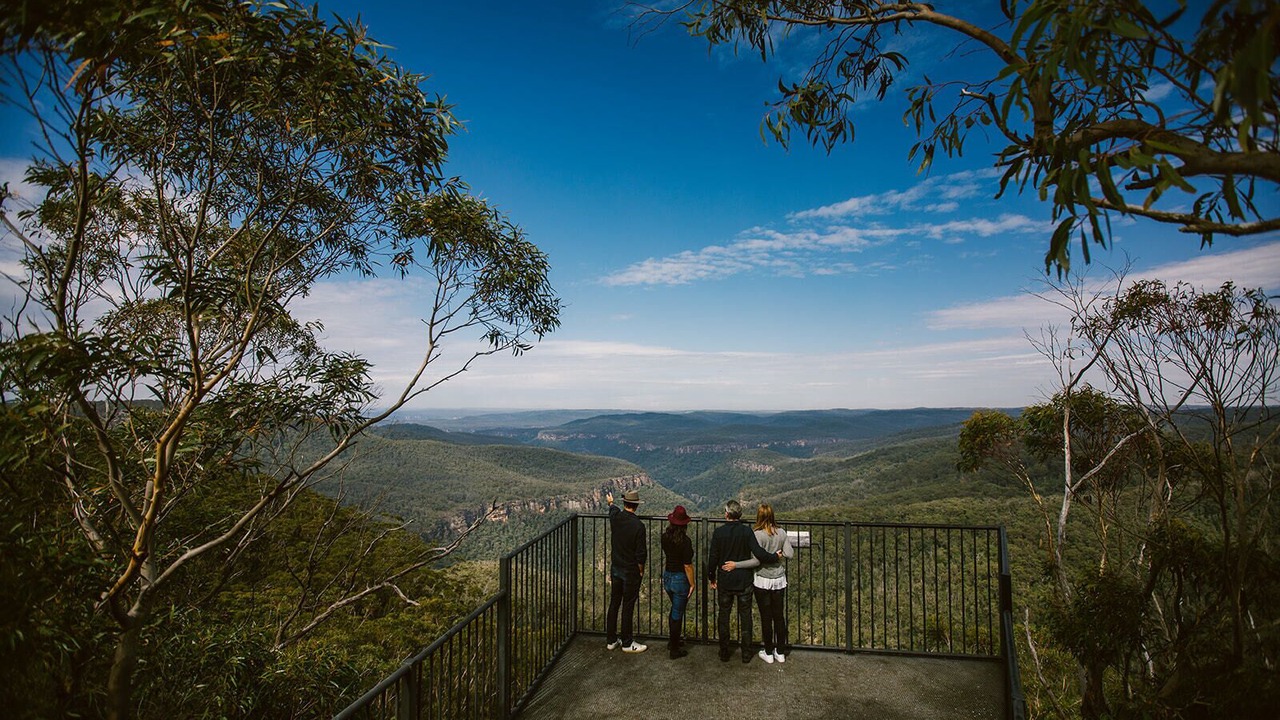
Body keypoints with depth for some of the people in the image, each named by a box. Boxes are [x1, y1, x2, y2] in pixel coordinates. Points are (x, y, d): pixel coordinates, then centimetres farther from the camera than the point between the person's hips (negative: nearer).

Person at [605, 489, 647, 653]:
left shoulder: (615, 517, -6)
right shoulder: (638, 525, -21)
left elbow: (613, 509, 21)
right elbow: (641, 553, -18)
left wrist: (610, 502, 44)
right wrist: (641, 569, 1)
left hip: (616, 568, 6)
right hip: (631, 571, -5)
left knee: (614, 604, 14)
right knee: (628, 607, 5)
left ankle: (611, 640, 25)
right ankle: (627, 643, 16)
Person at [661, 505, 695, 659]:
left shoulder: (665, 537, -4)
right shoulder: (685, 540, -22)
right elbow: (687, 565, -20)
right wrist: (692, 584, -8)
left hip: (667, 577, 6)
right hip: (680, 579, -6)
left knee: (675, 609, 26)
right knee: (677, 614, 7)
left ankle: (673, 640, 39)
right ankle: (675, 649, 19)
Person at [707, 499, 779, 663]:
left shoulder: (718, 532, -10)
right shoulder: (747, 531, -13)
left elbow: (713, 558, -6)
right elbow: (759, 554, -20)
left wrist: (712, 577, 8)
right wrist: (775, 558, -3)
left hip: (724, 582, 0)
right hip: (744, 582, 0)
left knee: (723, 617, 14)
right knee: (745, 617, 13)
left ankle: (724, 653, 22)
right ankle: (746, 654, 20)